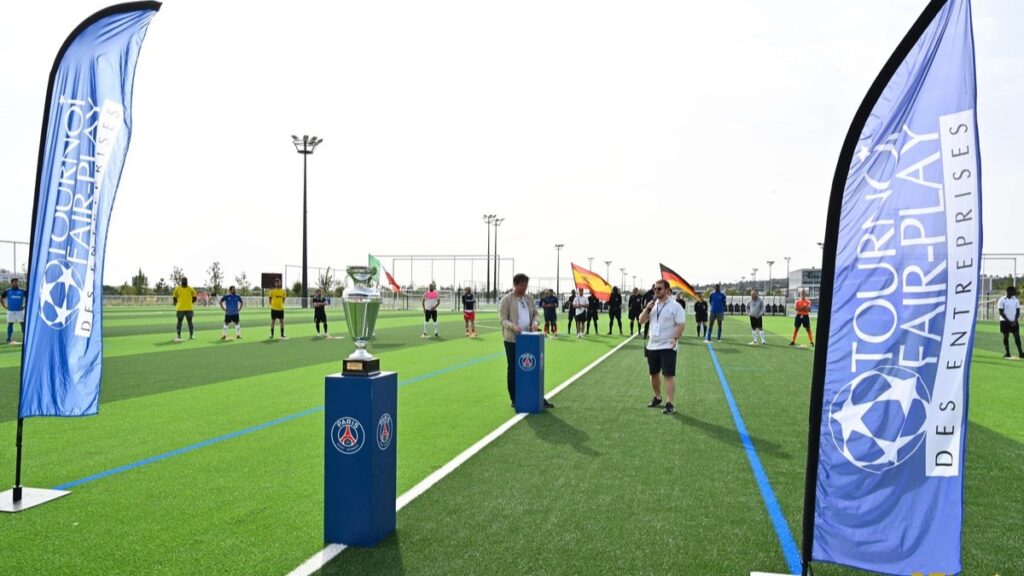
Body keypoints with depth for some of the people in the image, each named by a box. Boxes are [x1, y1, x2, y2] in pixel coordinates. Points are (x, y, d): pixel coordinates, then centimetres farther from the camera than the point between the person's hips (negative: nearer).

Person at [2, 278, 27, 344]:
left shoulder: (22, 291, 1)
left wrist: (25, 306, -1)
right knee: (10, 324, 5)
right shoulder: (7, 291, 2)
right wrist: (4, 306, 2)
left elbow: (28, 298, 9)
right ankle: (9, 339, 12)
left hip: (20, 311, 0)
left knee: (23, 323, -5)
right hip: (10, 311, 0)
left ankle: (25, 338, 0)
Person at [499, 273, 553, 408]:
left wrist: (534, 323, -7)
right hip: (512, 339, -5)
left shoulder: (529, 298, 11)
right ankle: (514, 399, 13)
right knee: (513, 369, 4)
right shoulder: (506, 299, -6)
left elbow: (535, 314, 15)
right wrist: (513, 326, -28)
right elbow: (503, 320, -9)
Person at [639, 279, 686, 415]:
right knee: (654, 373, 15)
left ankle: (670, 404, -7)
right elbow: (641, 320, 9)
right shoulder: (653, 305, 11)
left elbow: (681, 324, -12)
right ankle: (657, 398, 33)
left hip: (668, 347, -6)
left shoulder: (675, 306, -8)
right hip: (652, 346, 7)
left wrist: (675, 338, -26)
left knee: (669, 375, -9)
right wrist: (647, 309, -7)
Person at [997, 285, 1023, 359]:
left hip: (1014, 321, 3)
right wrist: (1009, 321, -13)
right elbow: (1001, 312, -8)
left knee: (1017, 336, -3)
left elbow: (1018, 311, 7)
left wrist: (1015, 320, -7)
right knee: (1005, 336, 1)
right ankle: (1007, 353, 8)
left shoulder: (1016, 300, 7)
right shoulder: (1002, 300, -5)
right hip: (1005, 321, -3)